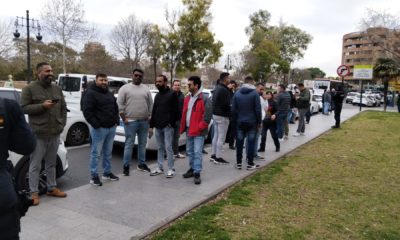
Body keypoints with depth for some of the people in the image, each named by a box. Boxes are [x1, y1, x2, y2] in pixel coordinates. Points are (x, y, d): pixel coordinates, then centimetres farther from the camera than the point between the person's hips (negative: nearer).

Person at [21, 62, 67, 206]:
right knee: (35, 165, 2)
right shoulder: (29, 89, -4)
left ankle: (52, 188, 27)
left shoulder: (57, 89, 12)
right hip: (38, 134, -5)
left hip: (55, 133, 5)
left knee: (51, 164, 16)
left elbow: (63, 108, 14)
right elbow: (24, 108, -9)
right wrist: (42, 106, -19)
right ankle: (34, 193, 12)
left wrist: (62, 123, 3)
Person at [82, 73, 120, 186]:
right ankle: (93, 176, 7)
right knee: (96, 153, -2)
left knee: (108, 153, 15)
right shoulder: (90, 93, -7)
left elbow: (115, 108, 25)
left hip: (112, 127, 7)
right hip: (99, 128, -7)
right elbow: (87, 111, -14)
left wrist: (116, 121, 11)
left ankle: (107, 173, 26)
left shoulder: (110, 94, 17)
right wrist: (96, 124, -19)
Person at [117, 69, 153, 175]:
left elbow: (150, 104, 12)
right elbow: (120, 104, -5)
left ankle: (141, 164, 24)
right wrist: (124, 118, -10)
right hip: (130, 121, -4)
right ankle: (126, 166, 5)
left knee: (143, 143, 12)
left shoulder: (146, 89, 11)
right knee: (129, 144, -3)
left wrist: (149, 117, 5)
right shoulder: (125, 88, 0)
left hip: (144, 121, 4)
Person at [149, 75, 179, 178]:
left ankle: (171, 169, 4)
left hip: (168, 126, -6)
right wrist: (151, 125, 14)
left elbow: (175, 110, -8)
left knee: (168, 147, -4)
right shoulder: (157, 95, 18)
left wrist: (171, 123, -15)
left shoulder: (172, 94, -3)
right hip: (158, 126, 7)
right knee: (160, 148, 12)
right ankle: (160, 168, 20)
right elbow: (154, 111, 19)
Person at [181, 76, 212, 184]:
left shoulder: (204, 99, -13)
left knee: (197, 152, -7)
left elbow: (207, 116, -16)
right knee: (189, 151, 17)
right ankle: (192, 168, 31)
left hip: (198, 131, -8)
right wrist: (183, 127, 10)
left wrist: (199, 127, -17)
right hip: (189, 130, 8)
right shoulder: (187, 98, 12)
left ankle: (197, 173, -2)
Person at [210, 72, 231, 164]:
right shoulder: (224, 90, -18)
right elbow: (226, 104, -21)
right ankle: (218, 157, 1)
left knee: (216, 135, 16)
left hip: (215, 114, 10)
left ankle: (213, 155, 22)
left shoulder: (216, 88, 13)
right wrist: (231, 108, -5)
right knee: (221, 137, -3)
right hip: (222, 116, -10)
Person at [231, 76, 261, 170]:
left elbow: (233, 110, 4)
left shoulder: (237, 93, 5)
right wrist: (259, 122, -1)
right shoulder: (255, 93, -7)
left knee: (239, 143, 8)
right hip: (252, 122, -3)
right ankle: (250, 164, 7)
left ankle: (238, 163, 12)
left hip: (240, 122, 3)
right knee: (251, 143, 3)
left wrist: (235, 121, 10)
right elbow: (258, 109, -9)